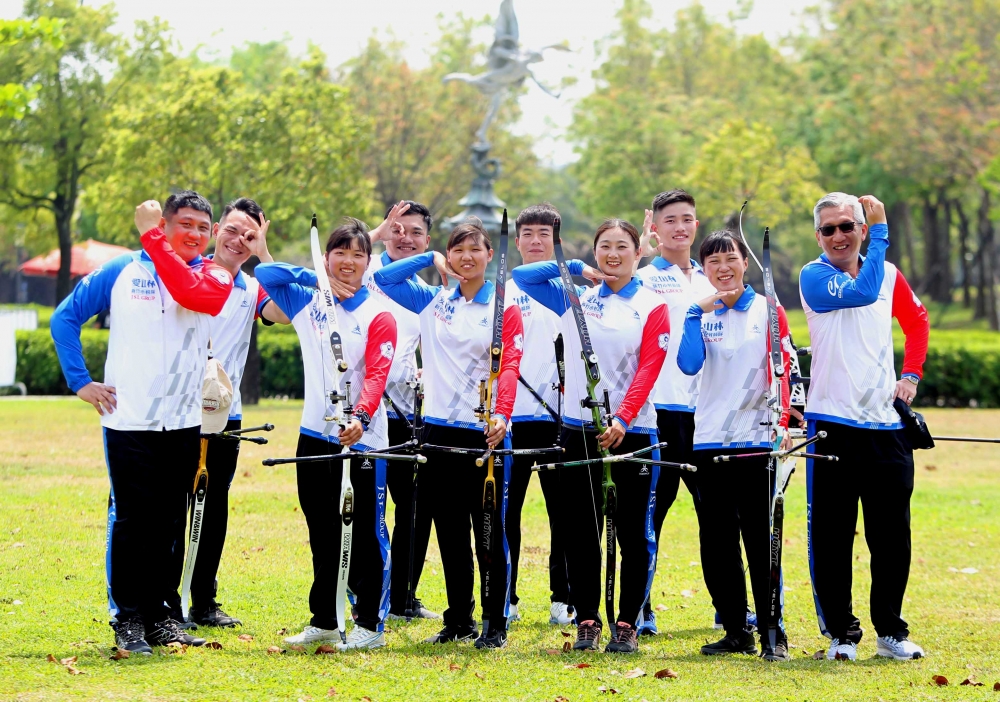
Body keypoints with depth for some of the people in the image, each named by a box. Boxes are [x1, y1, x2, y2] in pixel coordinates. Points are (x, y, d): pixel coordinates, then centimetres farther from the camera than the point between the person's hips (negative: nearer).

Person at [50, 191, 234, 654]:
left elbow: (195, 294, -23)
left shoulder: (214, 276, 3)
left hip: (184, 425, 2)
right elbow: (65, 317, 8)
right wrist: (80, 382, 0)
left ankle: (157, 614, 18)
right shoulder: (122, 270, 2)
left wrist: (152, 238, -21)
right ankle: (127, 619, 4)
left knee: (169, 523, 8)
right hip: (128, 422, -2)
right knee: (131, 521, -3)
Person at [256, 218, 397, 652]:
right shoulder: (308, 302, 10)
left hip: (362, 438, -5)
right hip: (315, 434, 5)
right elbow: (264, 273, 5)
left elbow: (377, 375, -15)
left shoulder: (378, 315, -4)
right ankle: (324, 620, 21)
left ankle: (371, 623, 4)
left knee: (366, 533, -3)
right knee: (323, 534, 12)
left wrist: (361, 416, -31)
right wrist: (313, 276, -3)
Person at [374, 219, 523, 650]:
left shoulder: (504, 307, 0)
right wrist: (431, 259, 4)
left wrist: (502, 413, -27)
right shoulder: (433, 302, 12)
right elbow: (382, 278, 8)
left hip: (484, 432, -4)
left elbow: (510, 366, -11)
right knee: (450, 534, 9)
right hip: (439, 431, 4)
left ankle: (495, 625, 4)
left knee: (489, 533, -2)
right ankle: (458, 621, 17)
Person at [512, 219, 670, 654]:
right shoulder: (573, 297, 10)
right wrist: (578, 270, 0)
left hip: (633, 431, -2)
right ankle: (586, 621, 11)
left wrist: (623, 417, -18)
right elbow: (522, 275, 1)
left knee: (634, 532, 0)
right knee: (581, 531, 4)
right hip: (579, 428, 2)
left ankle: (628, 624, 7)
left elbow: (648, 370, -6)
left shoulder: (652, 307, 2)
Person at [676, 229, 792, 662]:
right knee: (716, 541, 5)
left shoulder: (767, 311, 3)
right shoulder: (700, 313, 8)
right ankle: (736, 631, 13)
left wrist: (781, 422, -15)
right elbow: (689, 365, -8)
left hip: (755, 438, -3)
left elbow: (782, 371, -2)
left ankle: (773, 634, -1)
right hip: (709, 440, 3)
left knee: (761, 539, -6)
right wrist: (699, 312, -14)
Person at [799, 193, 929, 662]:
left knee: (892, 534, 6)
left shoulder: (888, 273, 10)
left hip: (887, 424, 4)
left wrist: (911, 375, 13)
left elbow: (916, 320, 25)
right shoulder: (814, 276, -6)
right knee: (832, 535, 0)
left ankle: (891, 631, 18)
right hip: (832, 425, -4)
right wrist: (881, 230, -21)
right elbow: (864, 292, -24)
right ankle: (841, 634, 9)